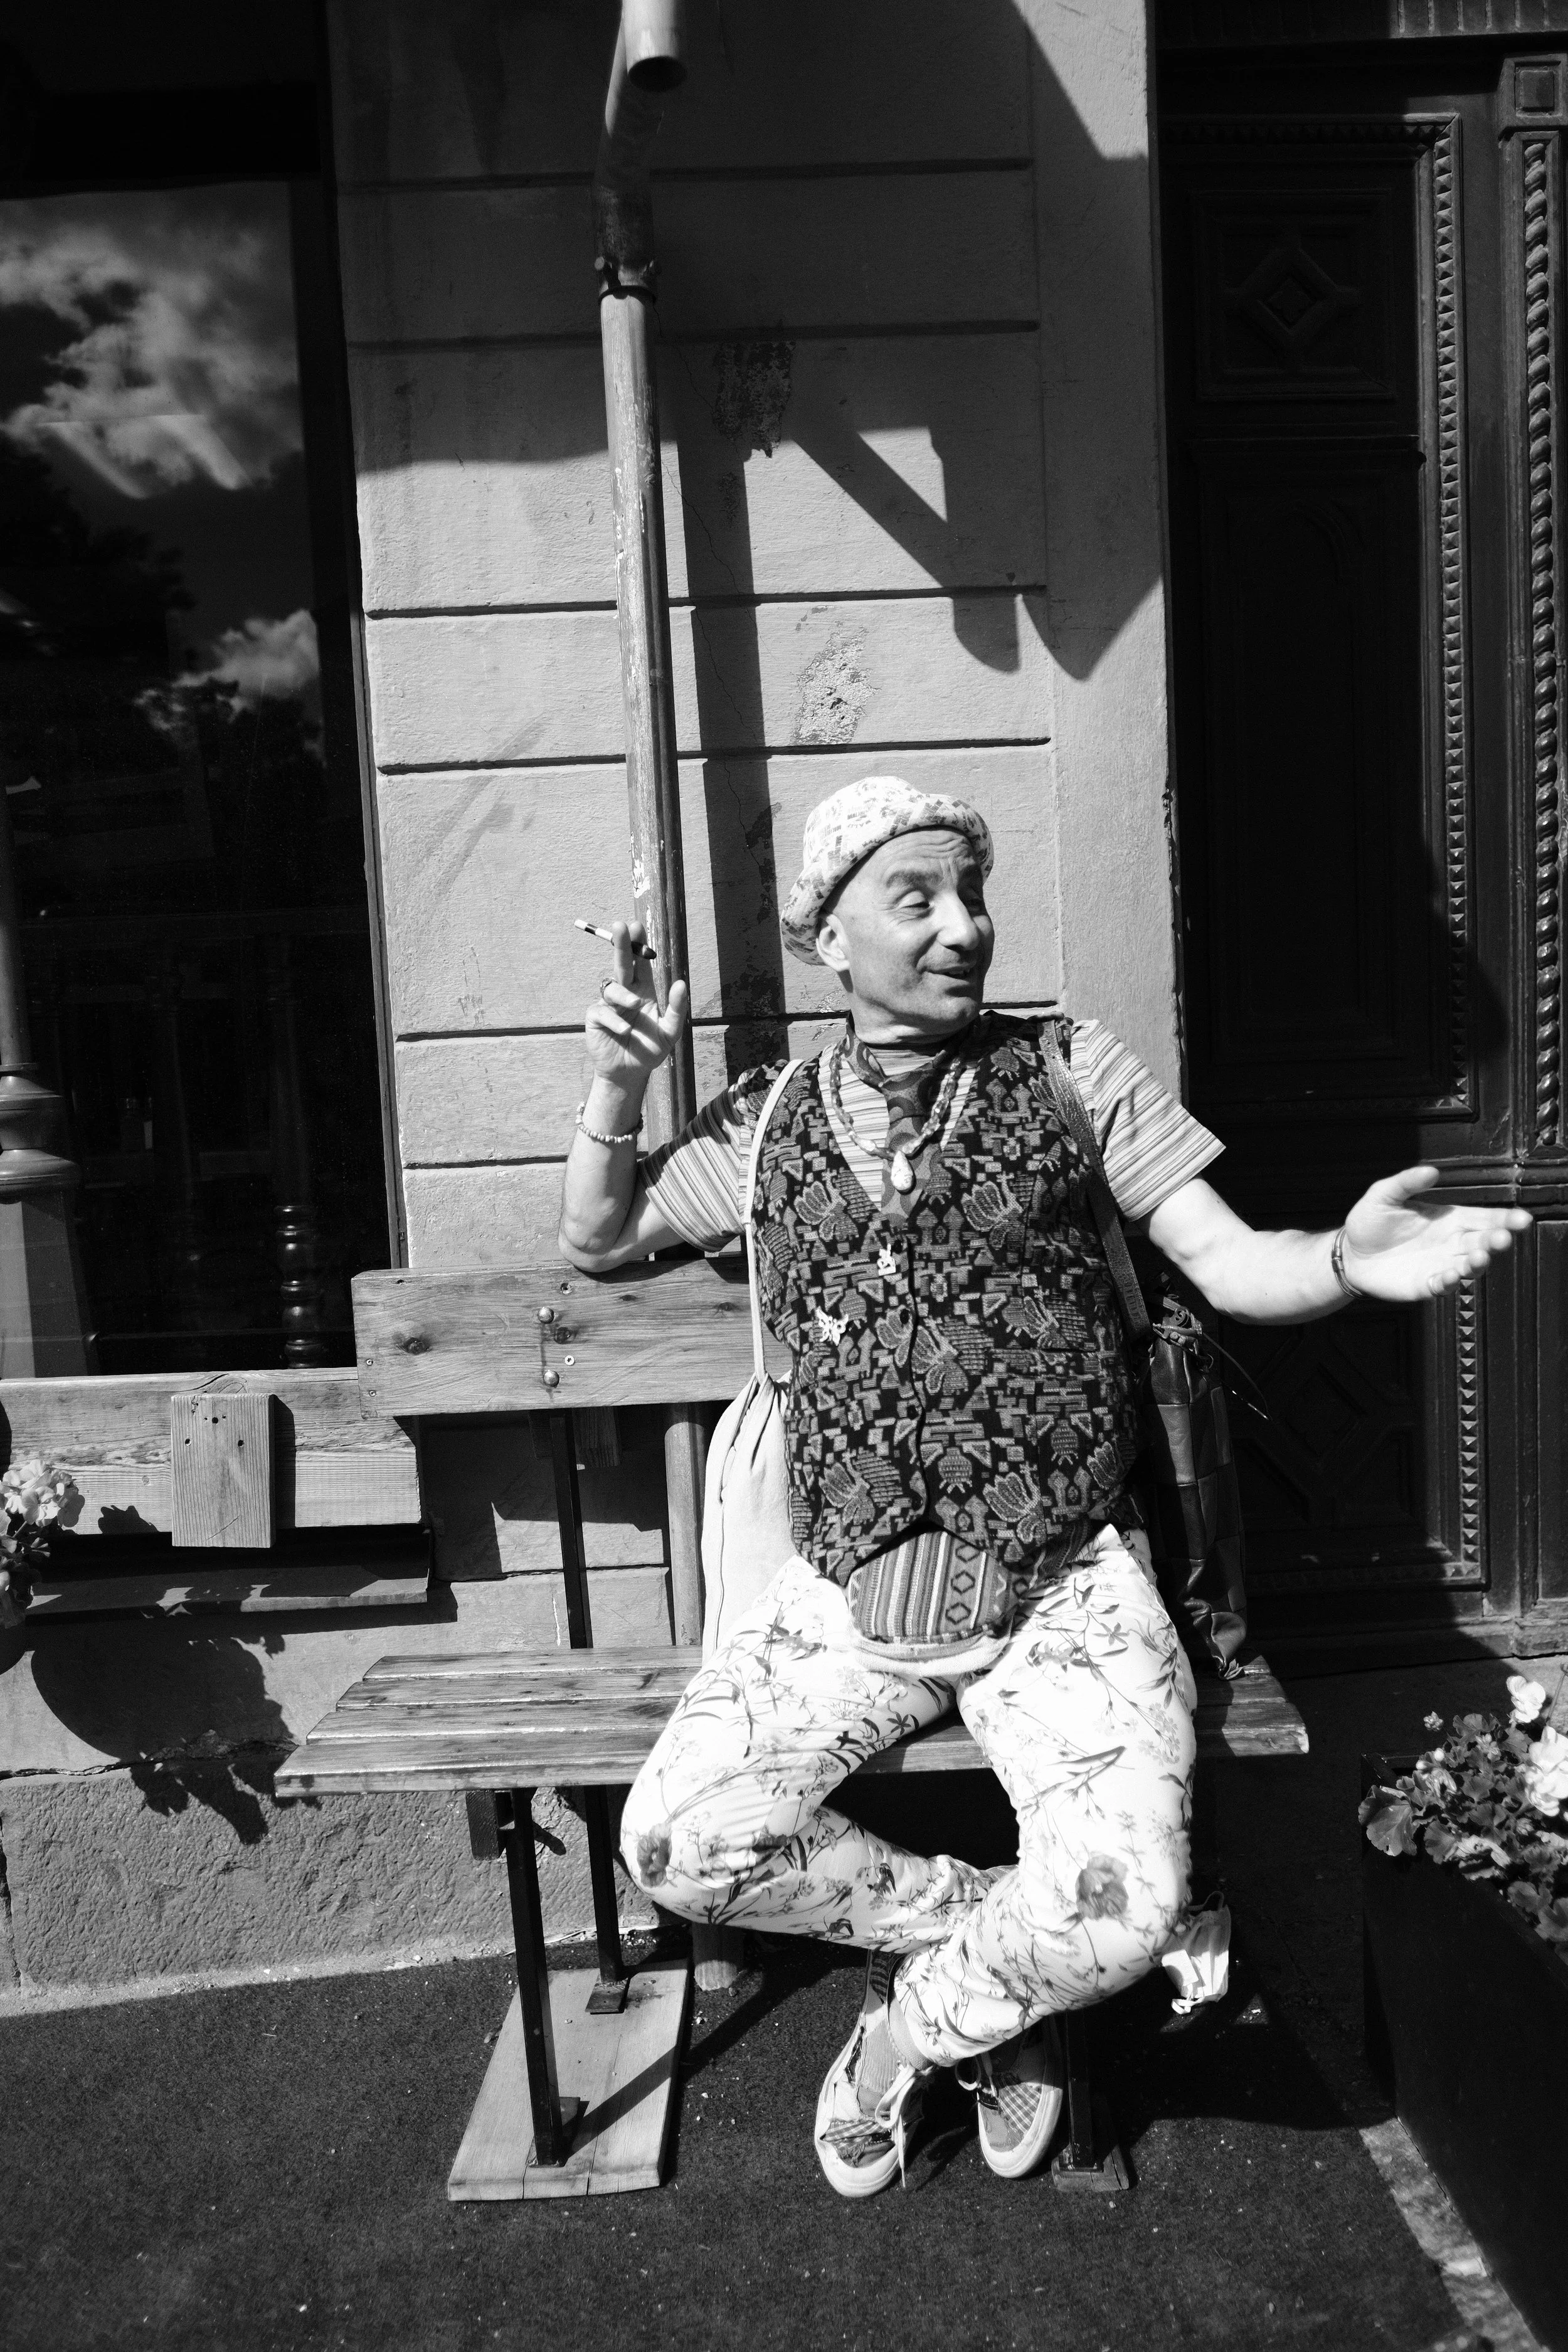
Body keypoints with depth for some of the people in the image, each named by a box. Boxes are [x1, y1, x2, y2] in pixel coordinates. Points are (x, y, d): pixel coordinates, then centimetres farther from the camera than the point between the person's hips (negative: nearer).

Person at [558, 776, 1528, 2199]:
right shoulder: (766, 1123, 8)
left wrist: (1350, 1260, -22)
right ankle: (990, 1944, 11)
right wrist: (619, 1087, 3)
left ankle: (913, 2025, 12)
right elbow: (597, 1243, 20)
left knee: (1125, 1910, -22)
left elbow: (1232, 1265, 1)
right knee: (680, 1843, -15)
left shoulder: (1069, 1070, 4)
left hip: (1064, 1585, -1)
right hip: (849, 1595, 2)